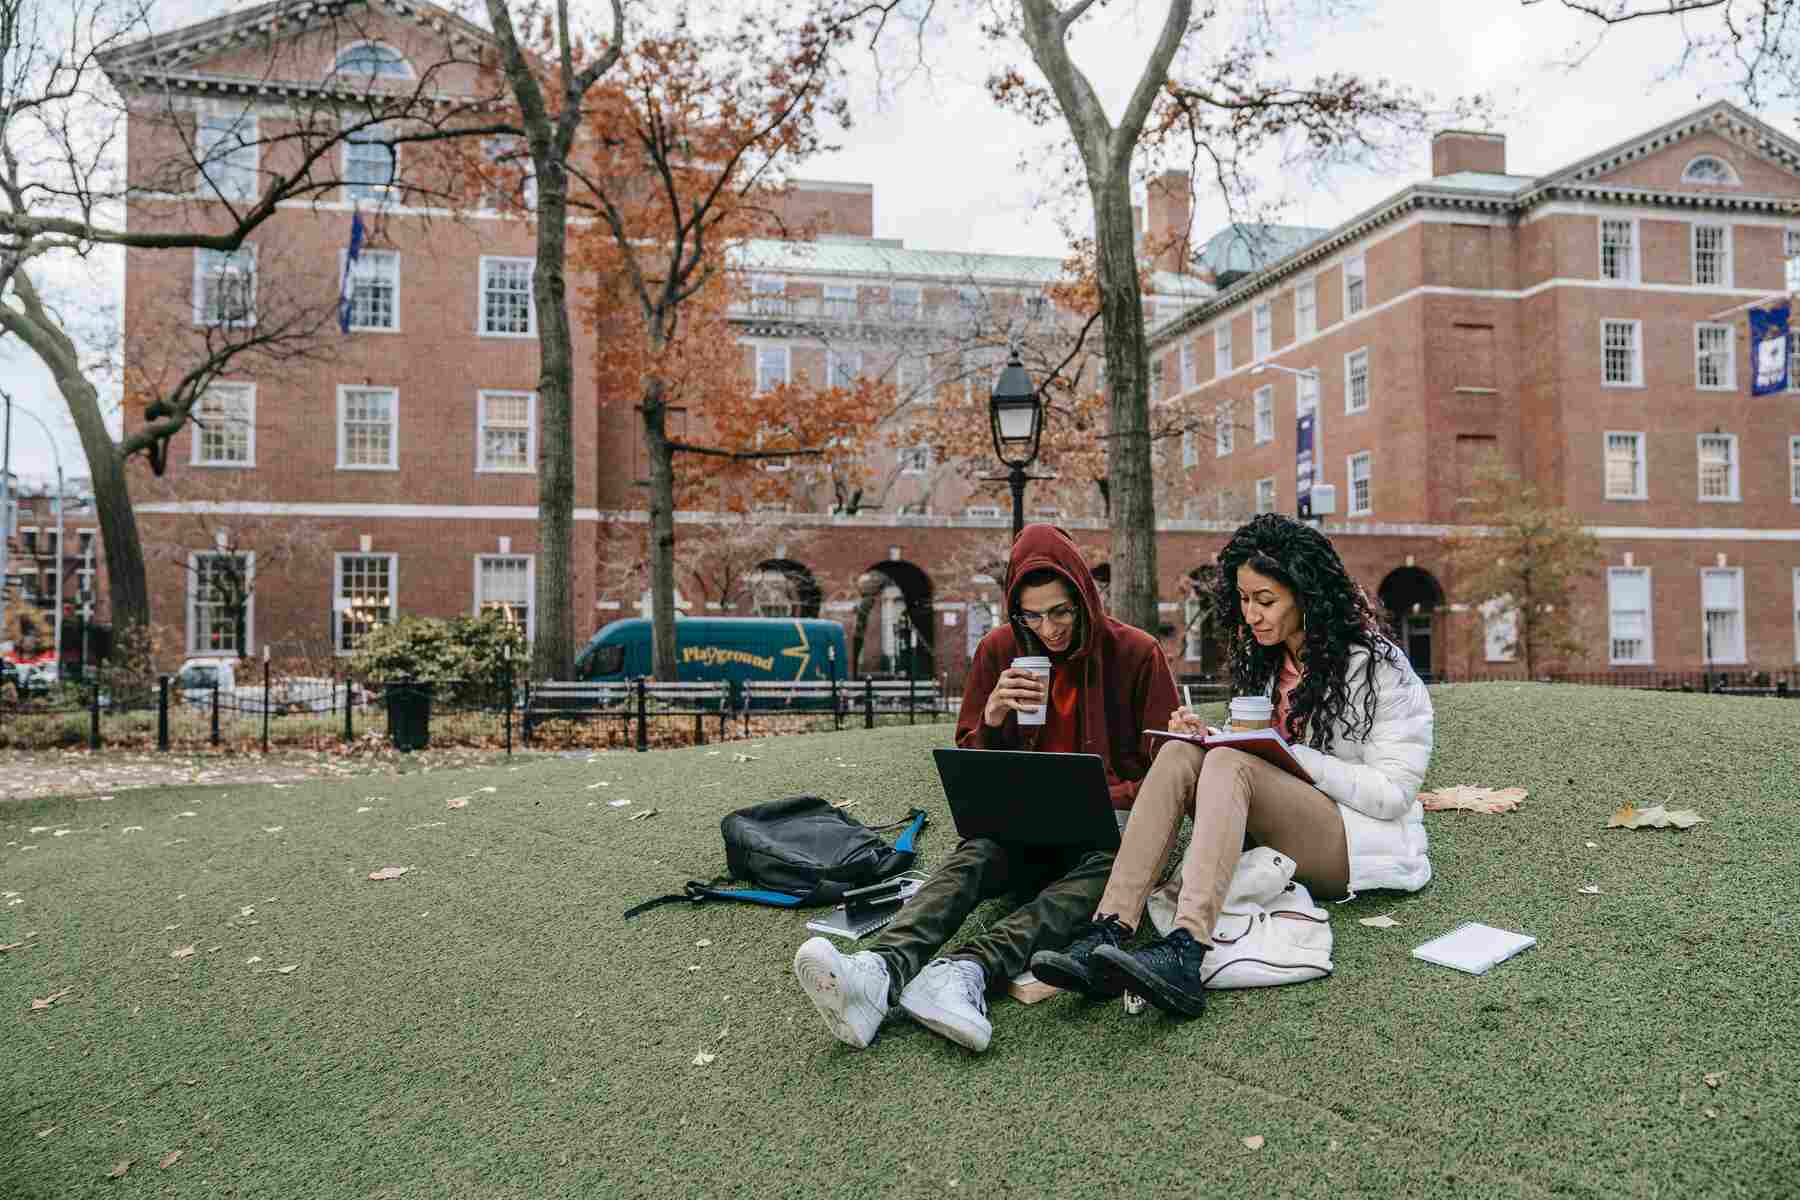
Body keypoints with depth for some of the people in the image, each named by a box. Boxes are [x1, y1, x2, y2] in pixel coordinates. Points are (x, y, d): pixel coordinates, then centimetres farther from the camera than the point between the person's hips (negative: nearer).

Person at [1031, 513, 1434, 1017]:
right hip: (1278, 837, 6)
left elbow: (1393, 794, -14)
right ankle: (1106, 934, -39)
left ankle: (1184, 955, -52)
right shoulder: (1264, 658, 12)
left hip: (1366, 844, -6)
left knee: (1230, 764, -32)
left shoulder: (1375, 665, -9)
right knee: (1180, 754, -21)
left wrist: (1287, 753, -21)